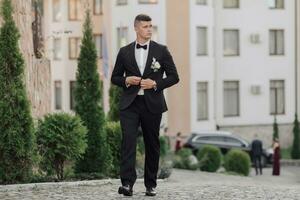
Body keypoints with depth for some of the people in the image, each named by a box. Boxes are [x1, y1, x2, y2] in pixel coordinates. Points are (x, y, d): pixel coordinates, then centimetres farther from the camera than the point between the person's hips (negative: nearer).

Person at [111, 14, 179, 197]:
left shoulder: (161, 51, 4)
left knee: (152, 144, 6)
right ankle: (127, 183, -21)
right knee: (128, 140, -15)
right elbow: (115, 77, 13)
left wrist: (156, 84, -12)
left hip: (152, 104, 0)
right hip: (130, 104, 0)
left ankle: (151, 185, 17)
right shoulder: (124, 52, 7)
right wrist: (126, 81, -8)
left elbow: (174, 77, 4)